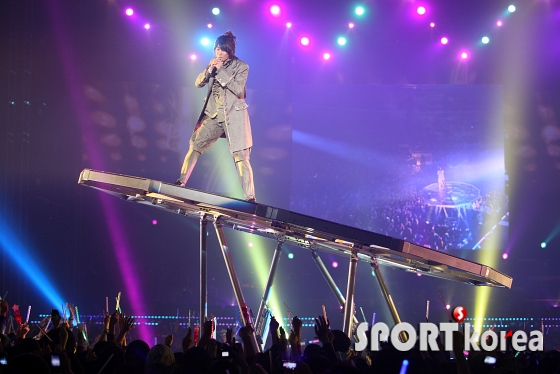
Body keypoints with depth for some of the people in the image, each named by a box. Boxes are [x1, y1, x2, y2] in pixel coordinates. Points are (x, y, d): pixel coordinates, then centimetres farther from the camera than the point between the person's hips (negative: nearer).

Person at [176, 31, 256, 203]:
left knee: (240, 157, -9)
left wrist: (221, 70, -18)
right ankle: (181, 183, 10)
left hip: (233, 116, -5)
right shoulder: (215, 64, 10)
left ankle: (250, 198, -10)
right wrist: (210, 69, -11)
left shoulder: (241, 66, -4)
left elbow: (238, 89, -16)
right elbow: (198, 83, 6)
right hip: (213, 114, 5)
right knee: (195, 146, 0)